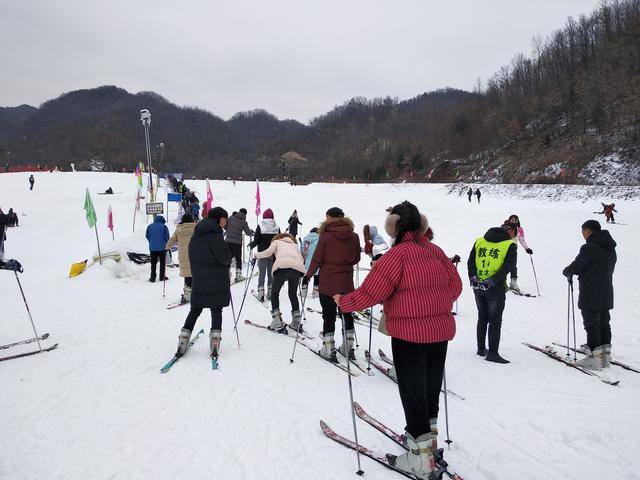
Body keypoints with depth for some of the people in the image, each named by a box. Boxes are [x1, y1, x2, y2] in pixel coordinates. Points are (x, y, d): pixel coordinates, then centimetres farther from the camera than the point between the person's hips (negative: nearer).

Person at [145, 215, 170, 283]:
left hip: (152, 248, 3)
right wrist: (166, 244, 8)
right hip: (162, 248, -2)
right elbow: (167, 237, -6)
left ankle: (152, 278, 8)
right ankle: (162, 277, 10)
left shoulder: (150, 226, 3)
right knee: (162, 263, 9)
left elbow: (147, 236, 7)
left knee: (153, 263, 9)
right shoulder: (164, 227, -7)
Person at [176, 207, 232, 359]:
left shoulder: (196, 235, 9)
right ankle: (215, 338, -2)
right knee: (216, 311, 5)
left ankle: (183, 340, 8)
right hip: (217, 281, -5)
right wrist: (228, 260, 4)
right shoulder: (215, 235, -13)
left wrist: (197, 273, 16)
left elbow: (192, 256, 12)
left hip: (198, 280, 6)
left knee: (195, 310, 14)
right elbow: (224, 257, -18)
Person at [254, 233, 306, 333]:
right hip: (297, 267, 3)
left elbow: (268, 252, 10)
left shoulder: (276, 241, 29)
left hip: (282, 266, -3)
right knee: (293, 294, 20)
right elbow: (302, 259, 23)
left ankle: (277, 323, 4)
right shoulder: (294, 244, 37)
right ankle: (296, 322, 20)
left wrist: (257, 255, 27)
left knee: (274, 293, 12)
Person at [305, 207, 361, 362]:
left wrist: (308, 275, 3)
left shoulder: (326, 236, -13)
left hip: (328, 282, -4)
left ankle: (329, 349, 9)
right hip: (347, 283, 4)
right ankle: (348, 348, 24)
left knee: (329, 316, 6)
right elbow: (356, 258, 9)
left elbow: (317, 259, -10)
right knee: (347, 314, 16)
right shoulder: (354, 236, -2)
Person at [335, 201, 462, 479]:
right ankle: (428, 437, 39)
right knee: (431, 386, 21)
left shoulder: (398, 254, -16)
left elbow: (371, 292, -18)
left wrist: (344, 303, -2)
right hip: (441, 331, 7)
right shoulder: (435, 251, 4)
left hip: (410, 334, -7)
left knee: (412, 391, 5)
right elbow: (455, 286, 12)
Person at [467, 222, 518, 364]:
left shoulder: (479, 241, 9)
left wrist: (473, 277, -5)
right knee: (495, 321, 5)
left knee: (482, 318, 18)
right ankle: (492, 353, 5)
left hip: (478, 287, 5)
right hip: (496, 289, -4)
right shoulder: (510, 245, -4)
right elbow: (508, 267, -14)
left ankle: (481, 349, 26)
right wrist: (492, 281, -18)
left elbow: (470, 261, 3)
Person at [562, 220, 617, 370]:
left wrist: (567, 272, 5)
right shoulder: (611, 249, 8)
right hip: (607, 295, 8)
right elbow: (610, 269, 15)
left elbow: (575, 267, -17)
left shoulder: (589, 248, -20)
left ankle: (594, 359, 3)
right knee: (604, 325, 15)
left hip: (590, 297, -8)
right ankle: (605, 357, 23)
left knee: (592, 326, -1)